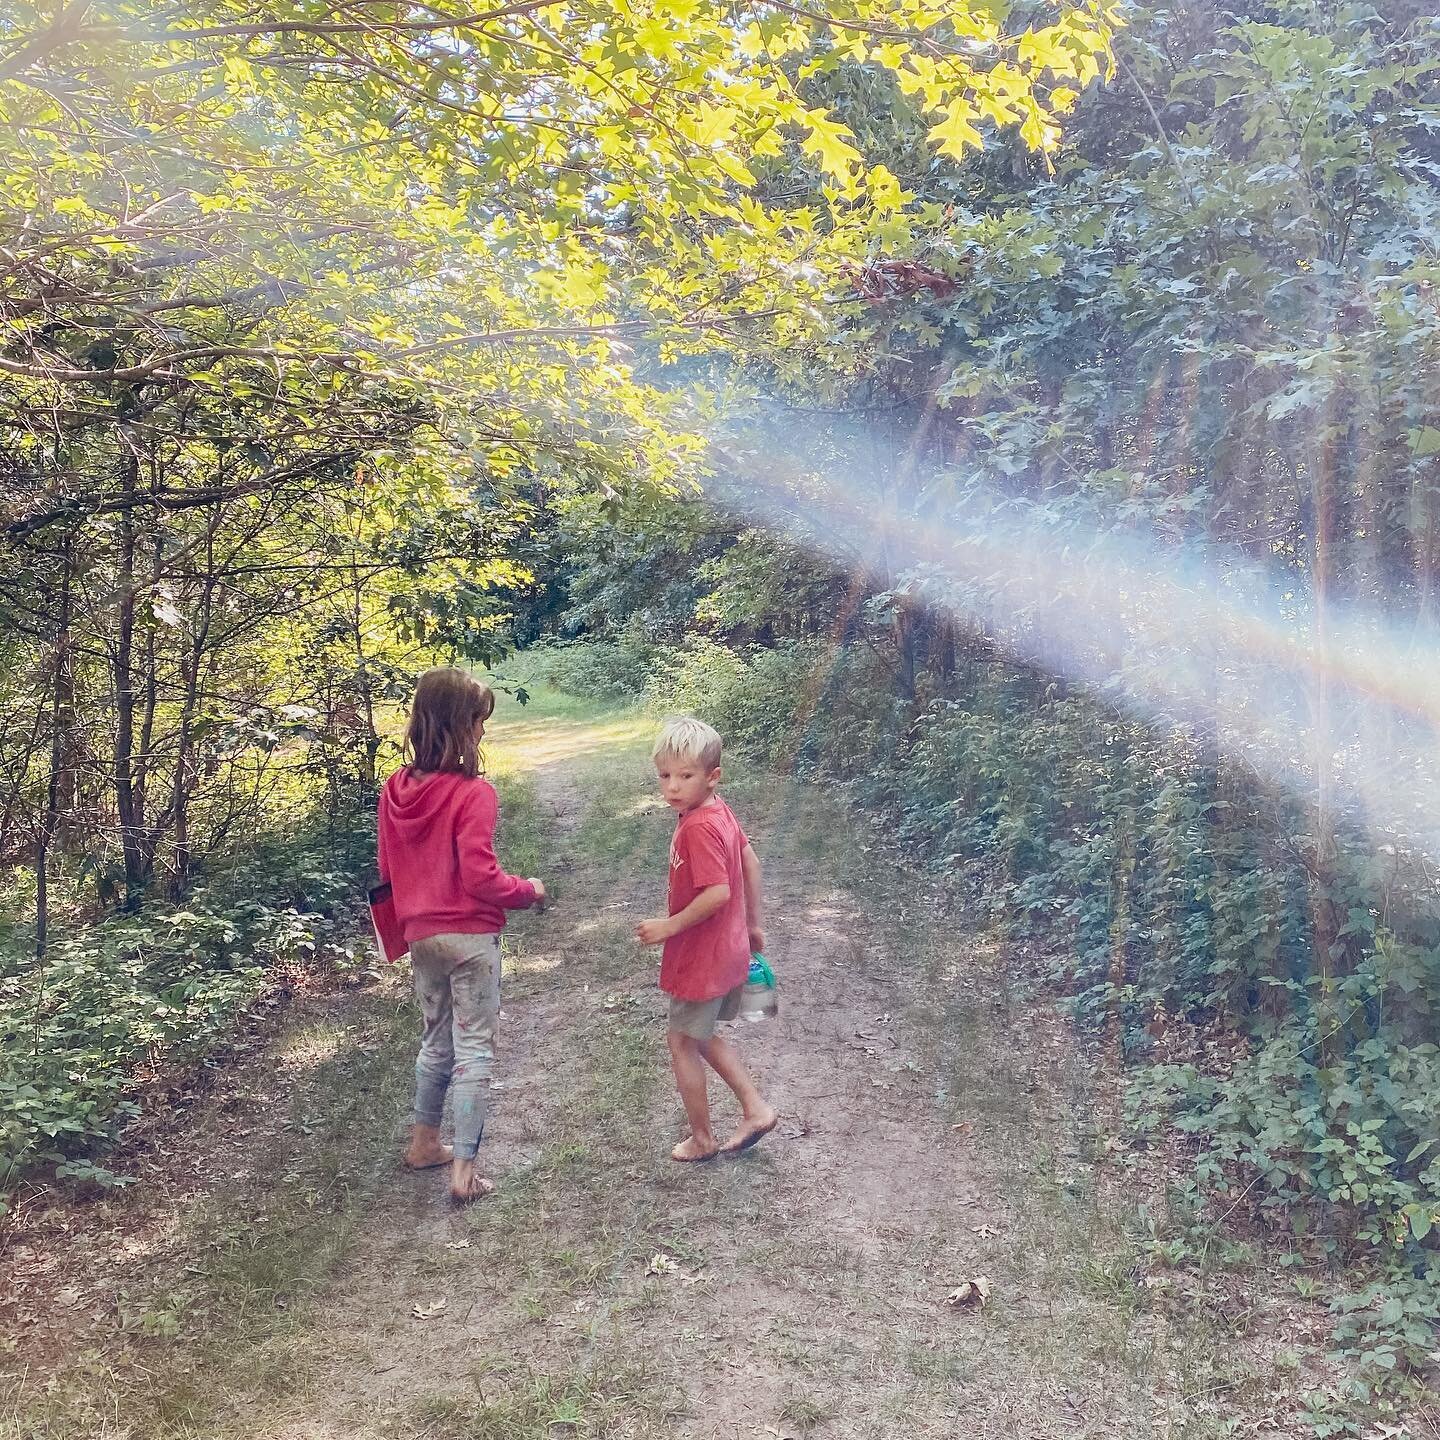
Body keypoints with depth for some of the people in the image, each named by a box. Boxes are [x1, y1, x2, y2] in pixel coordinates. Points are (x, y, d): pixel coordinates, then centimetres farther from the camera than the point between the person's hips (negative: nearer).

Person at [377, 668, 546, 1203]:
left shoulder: (396, 789, 2)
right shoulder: (473, 793, -19)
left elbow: (388, 868, 10)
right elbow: (480, 877, -20)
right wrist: (528, 891, -3)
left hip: (421, 933, 6)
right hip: (469, 935, -6)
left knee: (436, 1038, 23)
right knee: (474, 1047, 4)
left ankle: (424, 1143, 35)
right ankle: (464, 1169, 7)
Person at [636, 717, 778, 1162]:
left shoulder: (698, 828, -26)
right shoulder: (719, 811, 2)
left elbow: (717, 892, -31)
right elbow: (750, 862, 11)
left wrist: (668, 927, -20)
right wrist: (753, 924, 19)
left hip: (702, 957, -9)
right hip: (729, 950, 9)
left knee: (682, 1043, 10)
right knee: (703, 1037, 24)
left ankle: (701, 1139, 25)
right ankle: (756, 1109, 25)